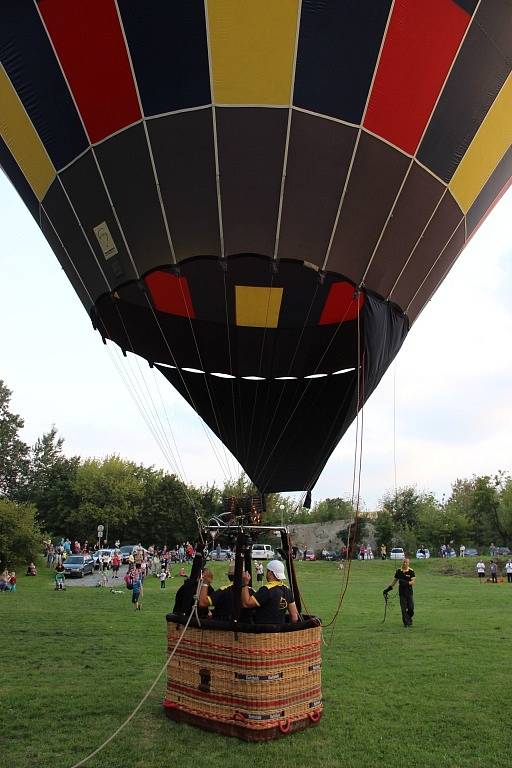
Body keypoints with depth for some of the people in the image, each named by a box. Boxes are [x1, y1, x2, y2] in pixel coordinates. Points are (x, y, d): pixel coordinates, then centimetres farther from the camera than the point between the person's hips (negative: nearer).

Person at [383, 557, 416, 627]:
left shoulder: (411, 571, -5)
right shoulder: (399, 571, 5)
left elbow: (413, 582, -11)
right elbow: (395, 580, 14)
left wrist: (406, 583, -29)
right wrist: (388, 589, 13)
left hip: (409, 592, -2)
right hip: (401, 592, 2)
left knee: (411, 608, 0)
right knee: (404, 609, -1)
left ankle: (409, 619, 29)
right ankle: (406, 623, 10)